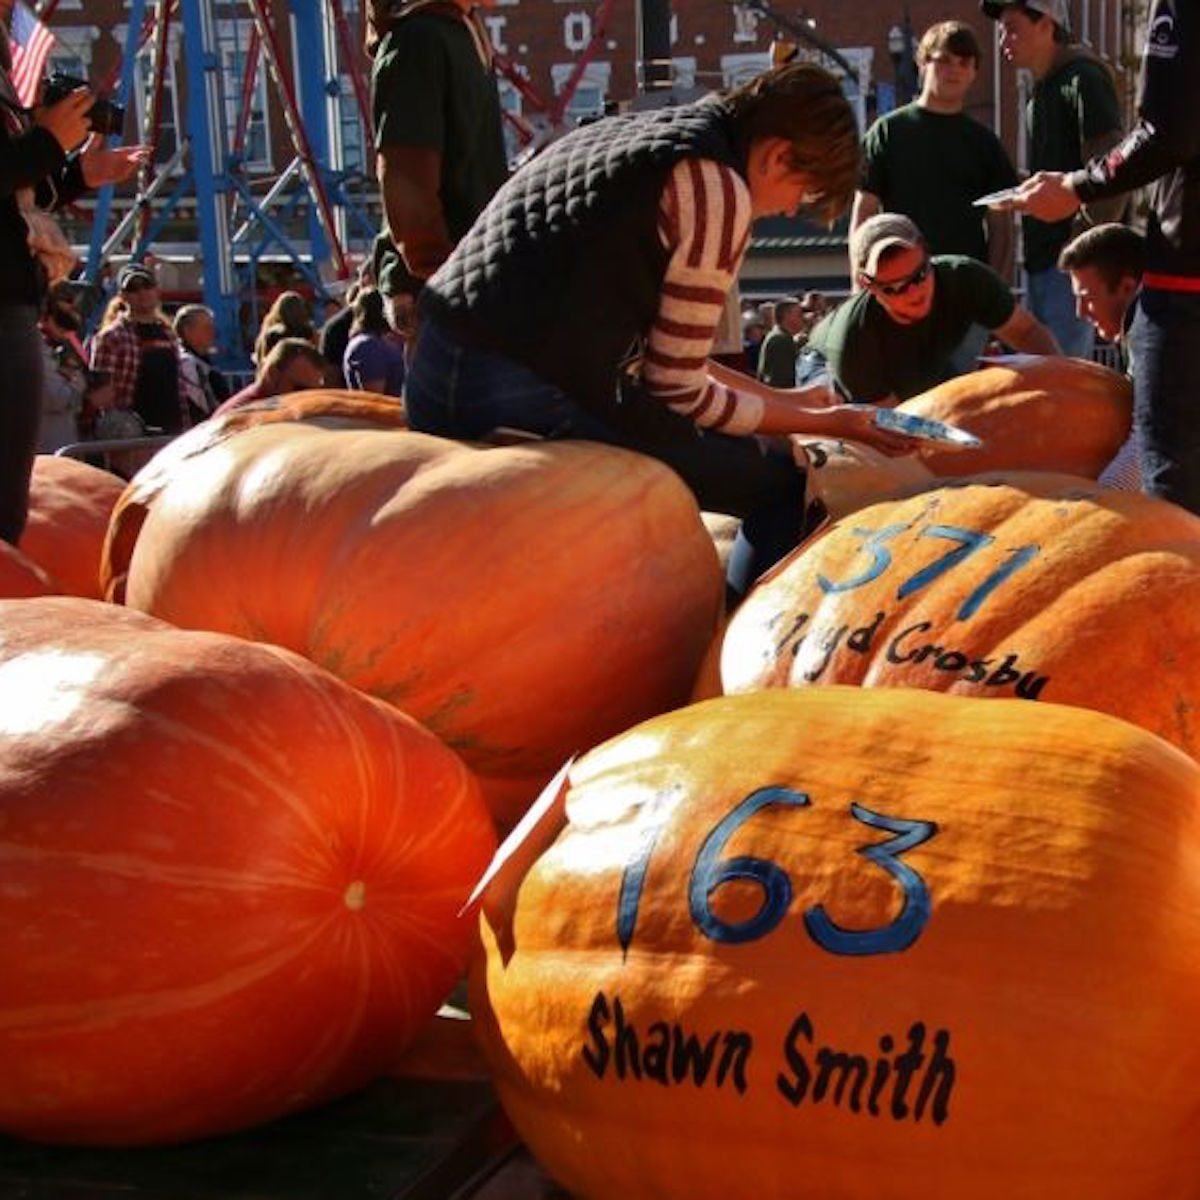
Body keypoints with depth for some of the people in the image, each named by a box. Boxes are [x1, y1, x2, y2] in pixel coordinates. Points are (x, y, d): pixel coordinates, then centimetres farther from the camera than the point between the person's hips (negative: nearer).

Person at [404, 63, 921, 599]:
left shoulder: (632, 132, 19)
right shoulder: (718, 189, -8)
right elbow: (676, 390, -5)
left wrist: (785, 398, 25)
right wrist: (821, 422, 8)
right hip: (528, 403, -10)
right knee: (785, 484, 1)